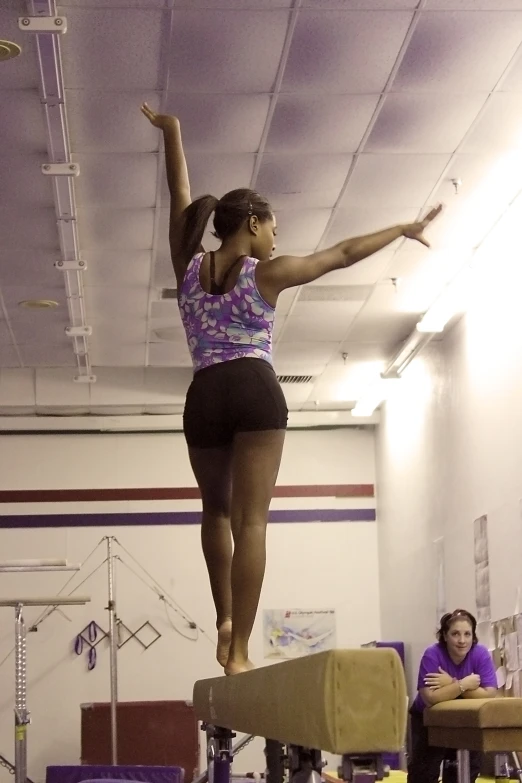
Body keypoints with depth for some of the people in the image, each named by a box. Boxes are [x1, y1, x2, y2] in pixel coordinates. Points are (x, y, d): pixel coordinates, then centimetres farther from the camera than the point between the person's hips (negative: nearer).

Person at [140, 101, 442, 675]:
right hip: (256, 393, -3)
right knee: (250, 520, -6)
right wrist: (404, 229, 18)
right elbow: (344, 253, 8)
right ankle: (238, 651, -12)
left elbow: (180, 197, 19)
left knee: (217, 512, 24)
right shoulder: (268, 273, 2)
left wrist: (170, 132, 31)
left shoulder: (189, 267, 9)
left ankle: (225, 622, 13)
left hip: (204, 399, 4)